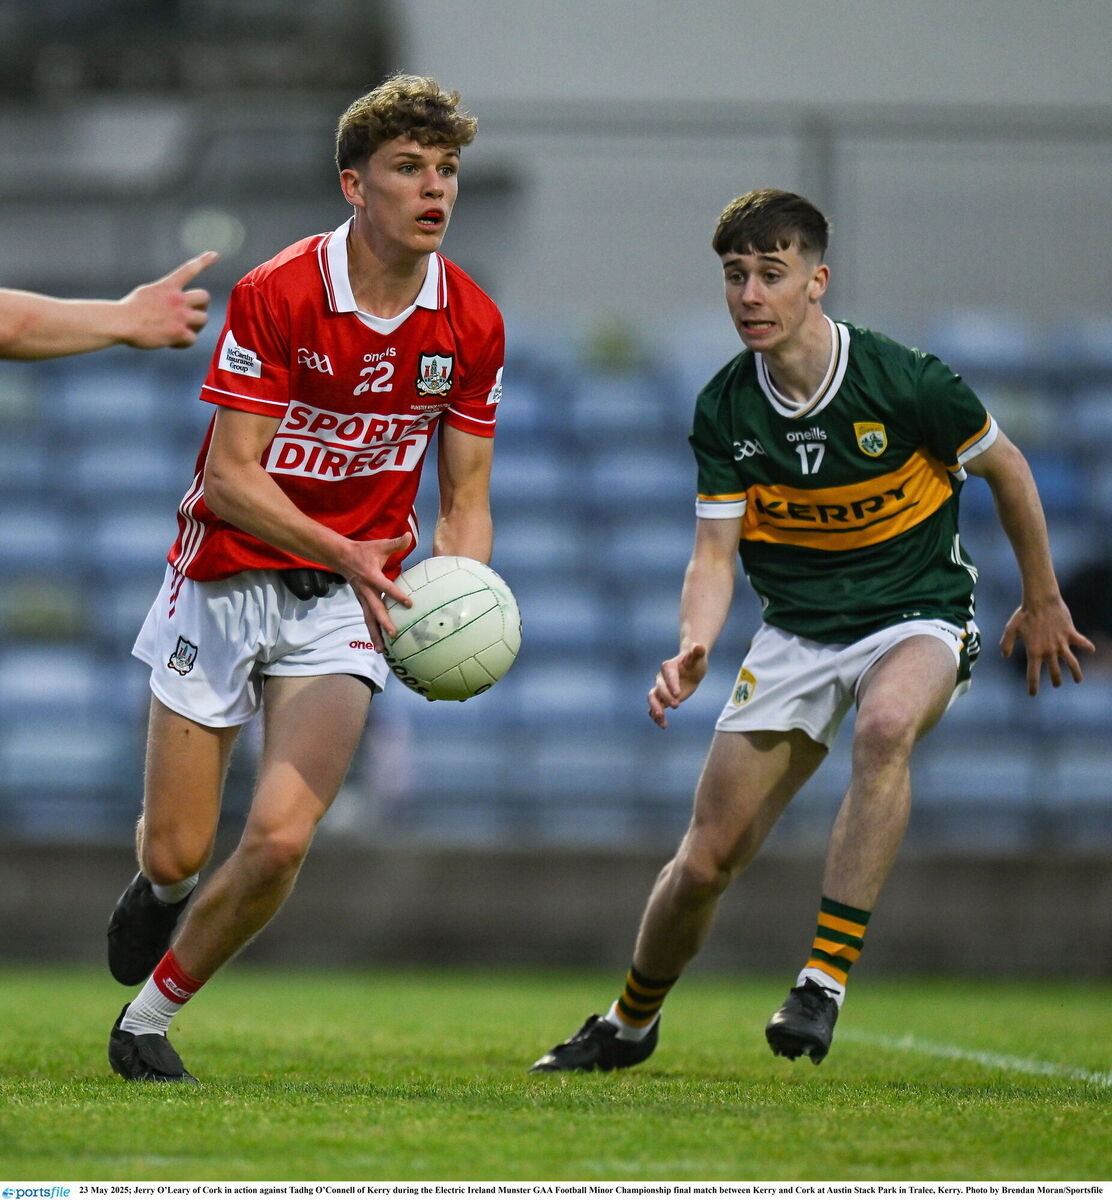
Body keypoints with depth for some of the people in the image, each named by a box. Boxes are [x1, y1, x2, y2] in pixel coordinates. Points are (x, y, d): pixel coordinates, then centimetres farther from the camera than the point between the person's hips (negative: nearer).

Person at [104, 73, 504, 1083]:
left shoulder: (472, 325, -4)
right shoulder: (275, 295, -16)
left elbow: (464, 498, 5)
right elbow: (230, 475, -18)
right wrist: (346, 552, -31)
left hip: (346, 608, 2)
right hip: (228, 580, -2)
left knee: (280, 839, -16)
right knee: (176, 851, 2)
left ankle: (148, 1018, 7)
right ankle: (159, 889, 43)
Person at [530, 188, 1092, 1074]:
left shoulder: (900, 381, -18)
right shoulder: (724, 410, -7)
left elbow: (1005, 467, -1)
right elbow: (716, 551, -5)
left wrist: (1042, 602, 8)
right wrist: (693, 649, -26)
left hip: (918, 615, -4)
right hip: (796, 629, 4)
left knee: (885, 723, -41)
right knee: (707, 858, 2)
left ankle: (827, 975, -37)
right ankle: (630, 1026, 29)